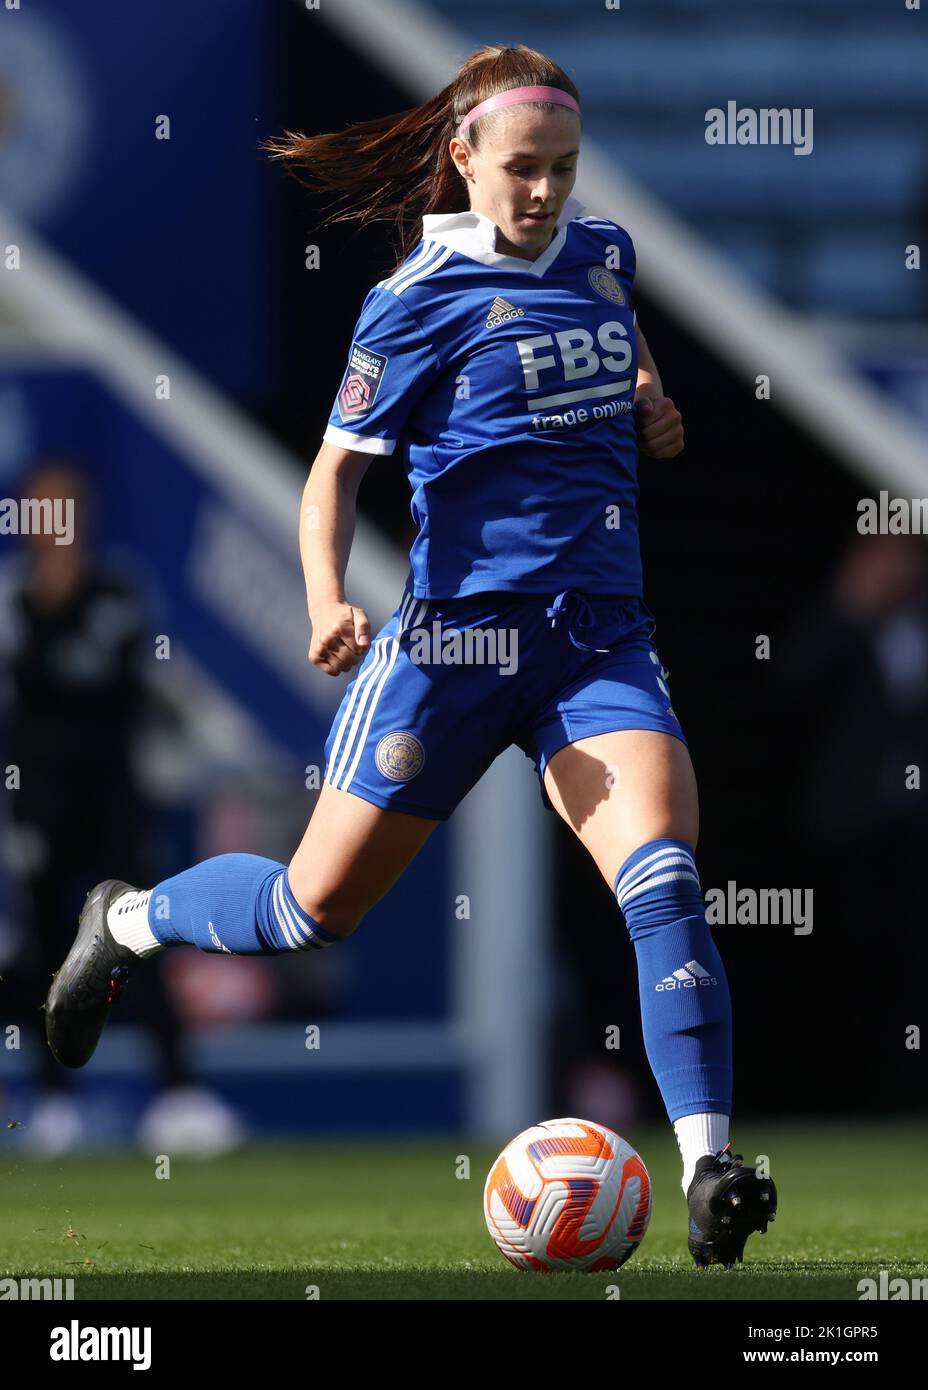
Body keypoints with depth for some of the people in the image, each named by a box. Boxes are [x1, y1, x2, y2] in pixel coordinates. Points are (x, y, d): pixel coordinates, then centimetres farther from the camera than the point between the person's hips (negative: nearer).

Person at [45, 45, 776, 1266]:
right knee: (321, 907, 2)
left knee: (665, 878, -19)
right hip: (463, 626, -4)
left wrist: (653, 402, 14)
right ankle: (127, 923, 33)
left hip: (604, 637, 4)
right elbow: (336, 468, -5)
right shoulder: (423, 299, -6)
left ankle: (709, 1177, -24)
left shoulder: (602, 254, 11)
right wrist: (327, 597, -23)